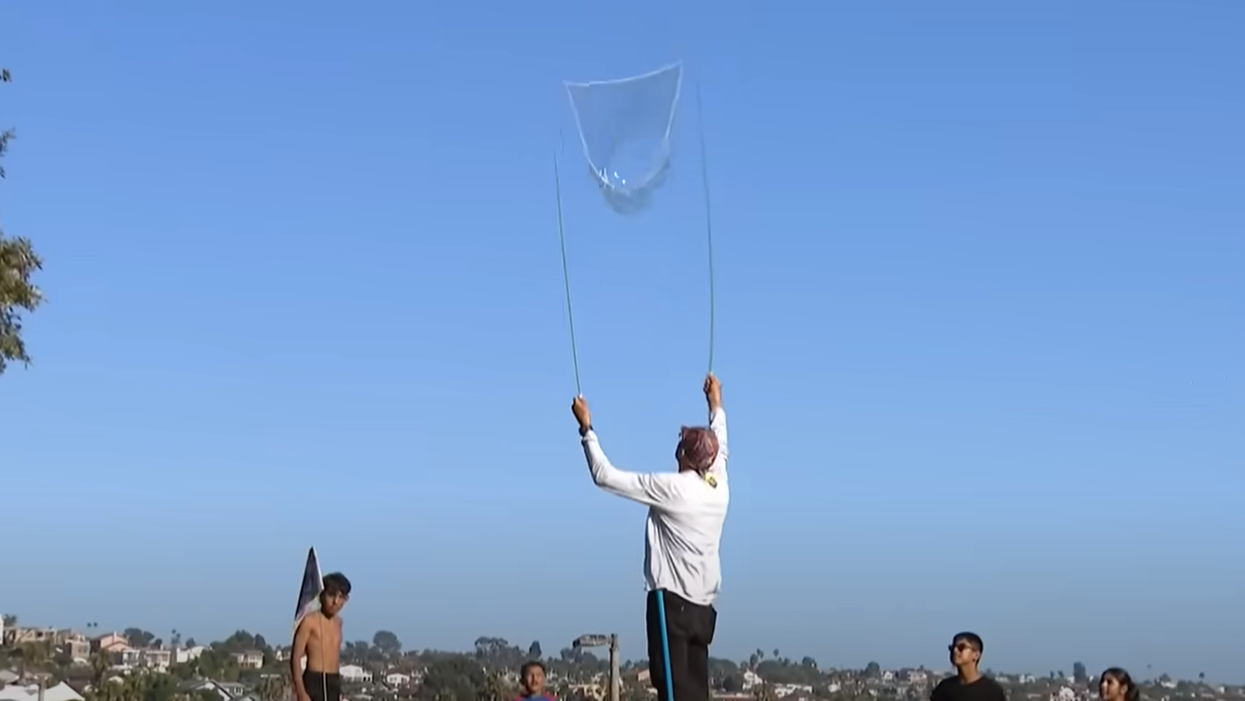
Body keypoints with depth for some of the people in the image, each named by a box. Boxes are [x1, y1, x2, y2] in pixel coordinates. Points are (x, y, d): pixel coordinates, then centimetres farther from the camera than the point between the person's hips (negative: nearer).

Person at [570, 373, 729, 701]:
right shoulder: (720, 488, 9)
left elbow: (605, 476, -7)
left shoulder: (670, 488, -9)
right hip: (703, 606, 7)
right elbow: (719, 449, 32)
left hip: (672, 601, -7)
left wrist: (587, 428, 3)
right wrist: (716, 406, 48)